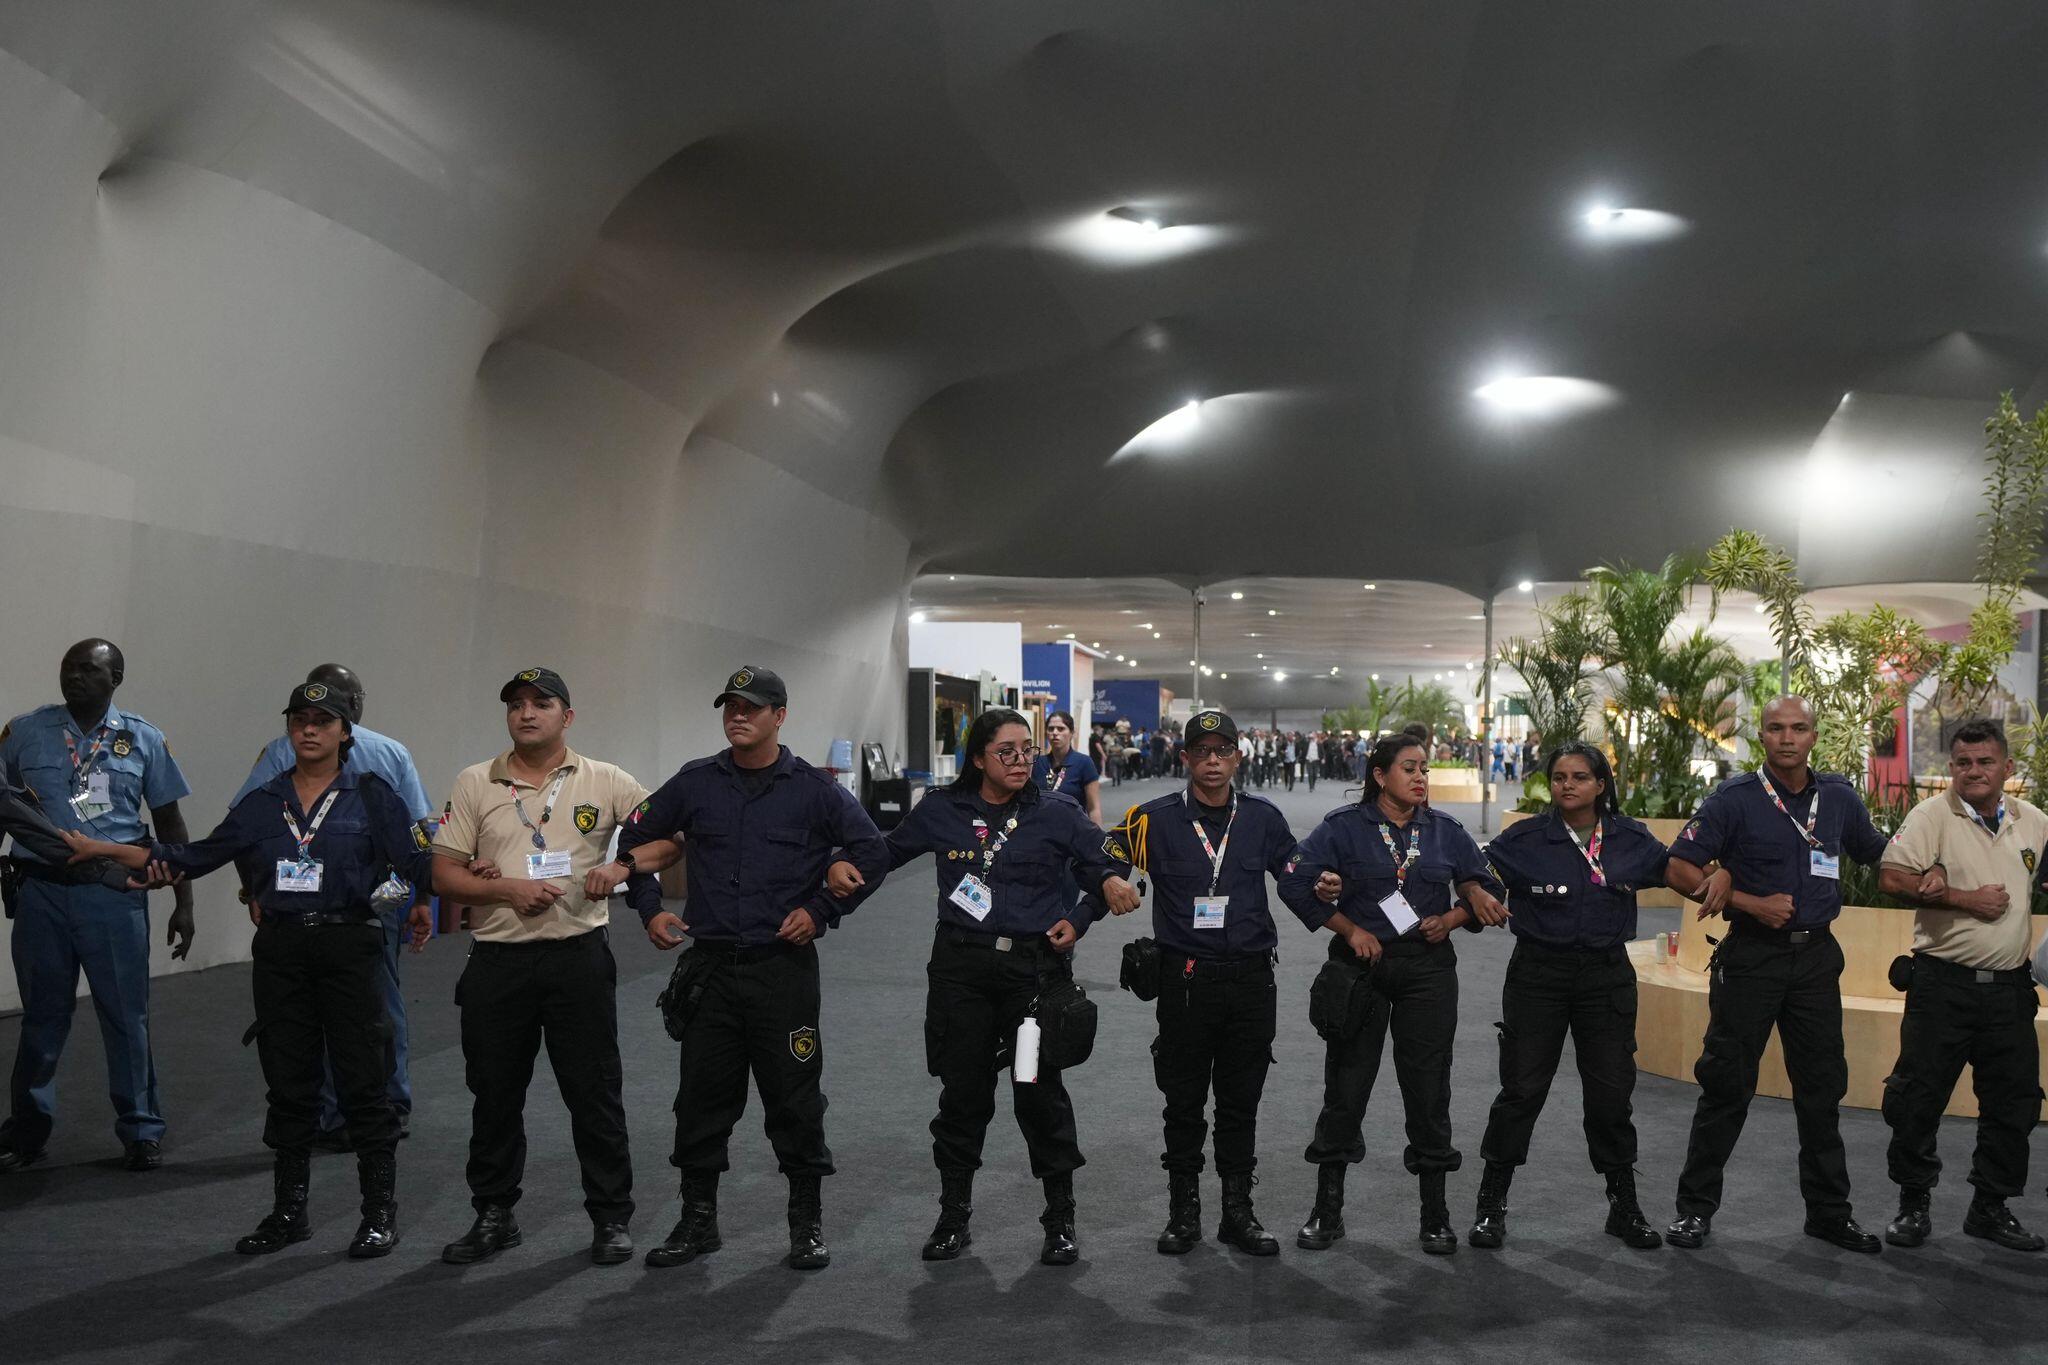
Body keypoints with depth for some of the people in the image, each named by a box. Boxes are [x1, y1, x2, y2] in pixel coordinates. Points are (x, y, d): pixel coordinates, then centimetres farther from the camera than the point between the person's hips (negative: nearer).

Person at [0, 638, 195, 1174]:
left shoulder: (143, 739, 5)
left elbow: (169, 822, 9)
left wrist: (182, 904, 7)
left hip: (115, 893, 0)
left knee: (127, 1015, 4)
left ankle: (141, 1131, 17)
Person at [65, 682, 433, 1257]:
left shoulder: (371, 795, 1)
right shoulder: (262, 803, 10)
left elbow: (418, 860, -3)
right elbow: (195, 857, 13)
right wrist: (103, 849, 11)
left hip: (348, 945, -3)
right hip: (280, 950, 4)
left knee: (362, 1080, -1)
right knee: (288, 1083, 9)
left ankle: (380, 1212, 9)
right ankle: (289, 1211, 20)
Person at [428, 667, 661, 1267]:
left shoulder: (605, 782, 3)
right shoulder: (474, 783, 6)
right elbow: (444, 874, 3)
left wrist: (621, 867, -10)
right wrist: (507, 889, -12)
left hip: (579, 956, -2)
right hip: (497, 962, 2)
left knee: (595, 1093, 3)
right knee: (494, 1097, 10)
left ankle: (611, 1217, 15)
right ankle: (493, 1216, 23)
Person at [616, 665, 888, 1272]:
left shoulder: (813, 789, -1)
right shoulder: (695, 783, 6)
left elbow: (869, 849, 1)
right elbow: (636, 840, 16)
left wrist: (821, 910, -5)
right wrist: (650, 910, 6)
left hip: (784, 966, -2)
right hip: (710, 966, 3)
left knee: (795, 1098, 2)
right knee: (702, 1097, 8)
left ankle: (807, 1225, 14)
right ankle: (697, 1221, 21)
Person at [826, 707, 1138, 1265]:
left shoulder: (1058, 814, 1)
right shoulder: (940, 810, 5)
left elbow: (1101, 871, 8)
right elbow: (888, 852, 18)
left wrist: (1076, 922, -7)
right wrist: (846, 867, 0)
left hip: (1035, 964, -1)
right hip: (961, 967, 2)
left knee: (1041, 1090, 0)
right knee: (962, 1090, 7)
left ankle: (1061, 1219, 14)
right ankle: (953, 1216, 22)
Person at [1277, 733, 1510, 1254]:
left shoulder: (1445, 830, 7)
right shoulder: (1344, 826, -2)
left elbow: (1484, 888, 12)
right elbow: (1295, 882, -8)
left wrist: (1454, 917, -7)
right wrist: (1349, 929, -11)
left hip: (1428, 969, 2)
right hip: (1361, 966, -2)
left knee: (1428, 1085, 4)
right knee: (1346, 1084, 4)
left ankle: (1435, 1215, 15)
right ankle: (1327, 1210, 15)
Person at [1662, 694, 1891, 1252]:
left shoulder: (1839, 797, 7)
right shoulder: (1736, 798, -6)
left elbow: (1878, 855, 23)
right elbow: (1680, 869, -8)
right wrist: (1750, 903, -15)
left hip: (1816, 956, 4)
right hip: (1752, 955, -4)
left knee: (1822, 1087, 10)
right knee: (1727, 1085, 0)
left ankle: (1829, 1211, 22)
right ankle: (1696, 1207, 10)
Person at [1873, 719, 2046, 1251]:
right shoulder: (1932, 816, -6)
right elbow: (1891, 876, -15)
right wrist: (1964, 898, -16)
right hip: (1943, 983, -4)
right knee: (1917, 1098, -1)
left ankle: (1991, 1207, 23)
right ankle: (1914, 1203, 14)